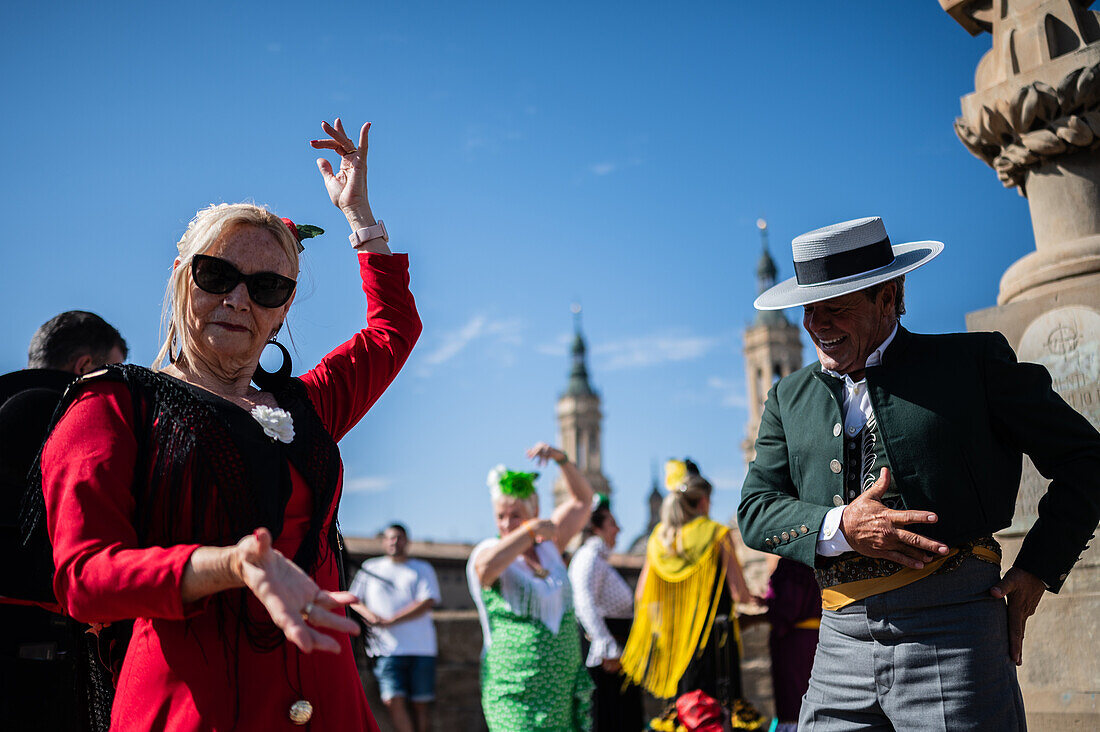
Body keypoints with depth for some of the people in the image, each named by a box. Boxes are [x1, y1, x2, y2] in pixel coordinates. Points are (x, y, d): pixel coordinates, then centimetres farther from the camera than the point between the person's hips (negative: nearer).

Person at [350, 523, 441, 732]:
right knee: (394, 701, -13)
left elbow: (427, 603, -4)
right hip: (388, 649, 1)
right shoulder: (371, 568, 16)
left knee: (421, 703, 0)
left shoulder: (422, 569, 10)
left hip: (421, 647, 0)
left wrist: (390, 620, -11)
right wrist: (367, 613, -6)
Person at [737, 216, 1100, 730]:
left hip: (950, 634, -3)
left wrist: (1038, 567, -1)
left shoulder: (972, 361, 4)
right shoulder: (790, 398, 15)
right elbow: (755, 509, 9)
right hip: (842, 644, 4)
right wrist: (839, 528, -9)